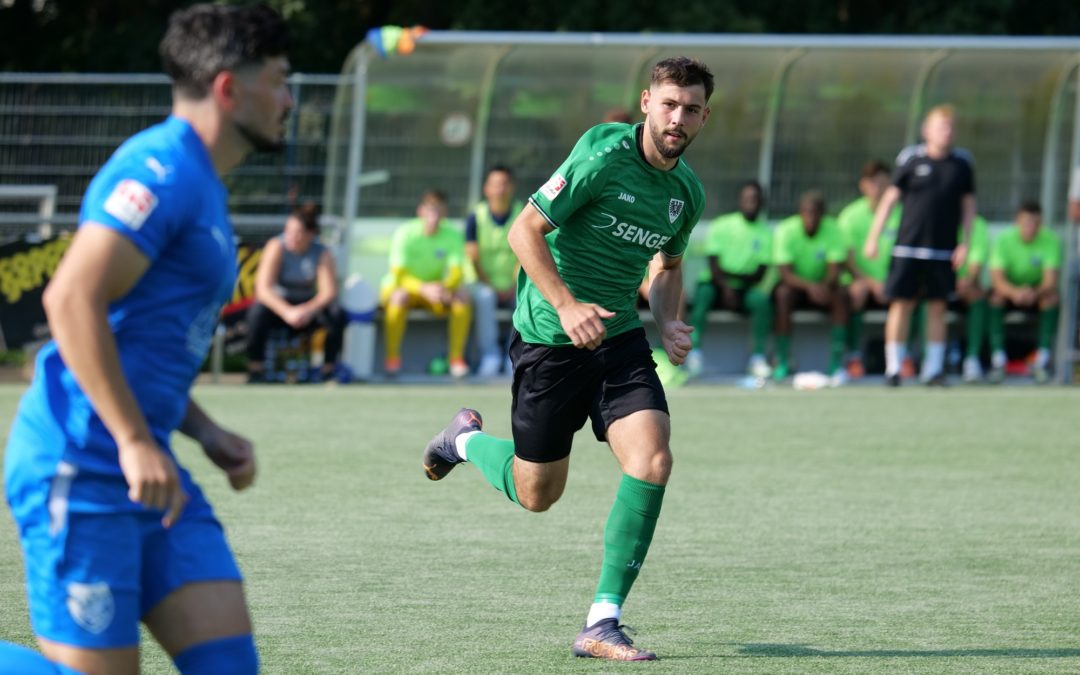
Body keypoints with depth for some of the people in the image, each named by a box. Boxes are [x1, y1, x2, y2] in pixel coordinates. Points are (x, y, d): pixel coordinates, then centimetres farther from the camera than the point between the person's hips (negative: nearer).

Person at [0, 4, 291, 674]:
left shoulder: (202, 186, 20)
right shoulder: (162, 168, -12)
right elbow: (72, 299, -24)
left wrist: (205, 431, 14)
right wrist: (135, 442, -25)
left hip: (144, 470, 10)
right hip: (80, 468, -10)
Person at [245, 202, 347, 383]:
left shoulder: (322, 254, -8)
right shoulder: (277, 247, -15)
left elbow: (329, 292, -16)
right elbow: (263, 288, -23)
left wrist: (309, 310, -36)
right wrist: (287, 312, -37)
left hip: (309, 307, 2)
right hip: (278, 307, -2)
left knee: (336, 314, -28)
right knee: (258, 311, -35)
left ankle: (328, 368, -11)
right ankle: (255, 369, -20)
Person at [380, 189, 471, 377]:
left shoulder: (453, 235, -8)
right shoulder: (405, 233, -16)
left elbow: (456, 273, -15)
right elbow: (398, 276, -23)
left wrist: (445, 287, -40)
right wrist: (424, 288, -42)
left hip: (434, 290, 3)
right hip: (403, 286, -3)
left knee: (462, 296, -26)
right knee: (399, 296, -38)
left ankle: (456, 358, -20)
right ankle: (392, 358, -28)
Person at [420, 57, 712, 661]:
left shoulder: (687, 192, 3)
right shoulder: (602, 157, -18)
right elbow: (525, 230, -16)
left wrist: (669, 322, 3)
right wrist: (567, 305, -25)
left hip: (619, 339, 5)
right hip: (550, 338, -5)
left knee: (653, 460, -18)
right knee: (536, 494, 6)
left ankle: (603, 625, -10)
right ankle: (468, 439, 42)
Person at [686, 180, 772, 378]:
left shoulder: (765, 233, 3)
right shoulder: (721, 226, -2)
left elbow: (760, 275, -3)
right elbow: (713, 267, -8)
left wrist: (729, 275, -15)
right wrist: (725, 287, -26)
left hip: (745, 288, 1)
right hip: (716, 284, -1)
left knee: (761, 298, -31)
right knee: (704, 292, -35)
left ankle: (758, 357, -24)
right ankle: (694, 351, -37)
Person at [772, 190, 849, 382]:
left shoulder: (832, 230, -13)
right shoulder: (786, 231, -17)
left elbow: (834, 271, -18)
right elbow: (785, 274, -24)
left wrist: (825, 286, -42)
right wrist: (810, 286, -43)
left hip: (822, 285, 2)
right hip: (796, 284, -2)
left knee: (840, 296, -29)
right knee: (783, 294, -34)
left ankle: (837, 362, -28)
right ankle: (782, 361, -26)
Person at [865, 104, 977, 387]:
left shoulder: (962, 162, 5)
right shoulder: (910, 159, 0)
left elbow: (969, 205, 11)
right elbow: (890, 198, 4)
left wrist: (965, 244, 3)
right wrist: (873, 237, 1)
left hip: (944, 250, 1)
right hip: (908, 246, -1)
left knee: (937, 307, 4)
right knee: (901, 303, -3)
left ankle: (933, 369, 11)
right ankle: (893, 368, 3)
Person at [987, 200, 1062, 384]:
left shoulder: (1051, 241, -16)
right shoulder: (1003, 240, -16)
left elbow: (1050, 281, -25)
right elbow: (997, 279, -26)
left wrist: (1034, 293, -48)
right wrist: (1015, 292, -48)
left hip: (1038, 292, 0)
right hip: (1010, 289, 0)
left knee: (1053, 298, -31)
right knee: (995, 297, -31)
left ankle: (1042, 362, -29)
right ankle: (998, 361, -32)